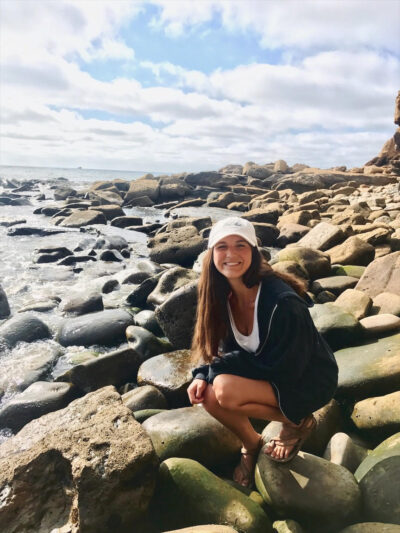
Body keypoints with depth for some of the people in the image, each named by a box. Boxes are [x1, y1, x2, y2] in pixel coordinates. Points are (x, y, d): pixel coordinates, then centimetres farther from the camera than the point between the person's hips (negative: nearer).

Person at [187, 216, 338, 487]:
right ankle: (252, 446, 14)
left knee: (224, 390, -27)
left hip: (307, 381, -6)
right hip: (265, 374, 7)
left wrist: (217, 369, -21)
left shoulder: (282, 301, -31)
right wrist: (203, 375, -19)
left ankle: (297, 422, 0)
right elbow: (231, 350, 1)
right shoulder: (224, 295, -10)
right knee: (207, 395, -16)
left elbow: (283, 368, -24)